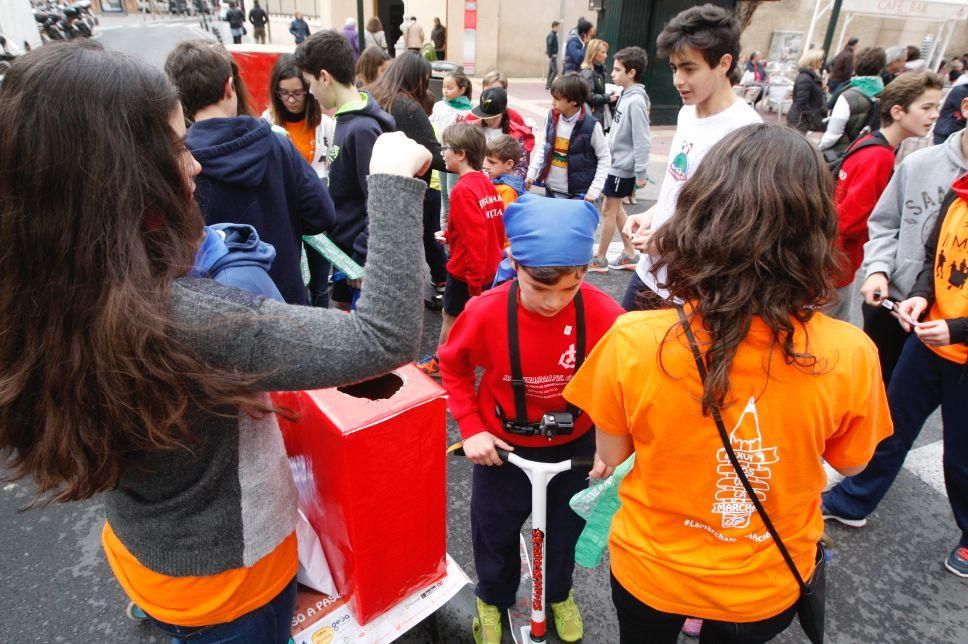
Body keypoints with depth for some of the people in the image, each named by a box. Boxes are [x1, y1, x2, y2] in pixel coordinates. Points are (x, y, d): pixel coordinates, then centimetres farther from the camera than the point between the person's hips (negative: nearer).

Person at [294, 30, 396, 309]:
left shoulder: (361, 129, -24)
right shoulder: (347, 119, 3)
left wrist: (362, 259, -19)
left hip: (360, 253, -9)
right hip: (344, 244, 9)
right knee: (344, 307, 22)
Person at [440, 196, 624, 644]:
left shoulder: (603, 314, -26)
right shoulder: (486, 312, -27)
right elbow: (453, 366, -8)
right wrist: (470, 427, -14)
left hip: (575, 445, 1)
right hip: (503, 446, 0)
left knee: (566, 527, 25)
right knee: (495, 531, 21)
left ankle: (559, 593, 57)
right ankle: (492, 599, 53)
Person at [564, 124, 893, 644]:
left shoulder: (634, 340, -31)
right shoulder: (850, 354, -26)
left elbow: (611, 454, -12)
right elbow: (851, 464, -5)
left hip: (649, 571, -1)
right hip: (770, 588, 2)